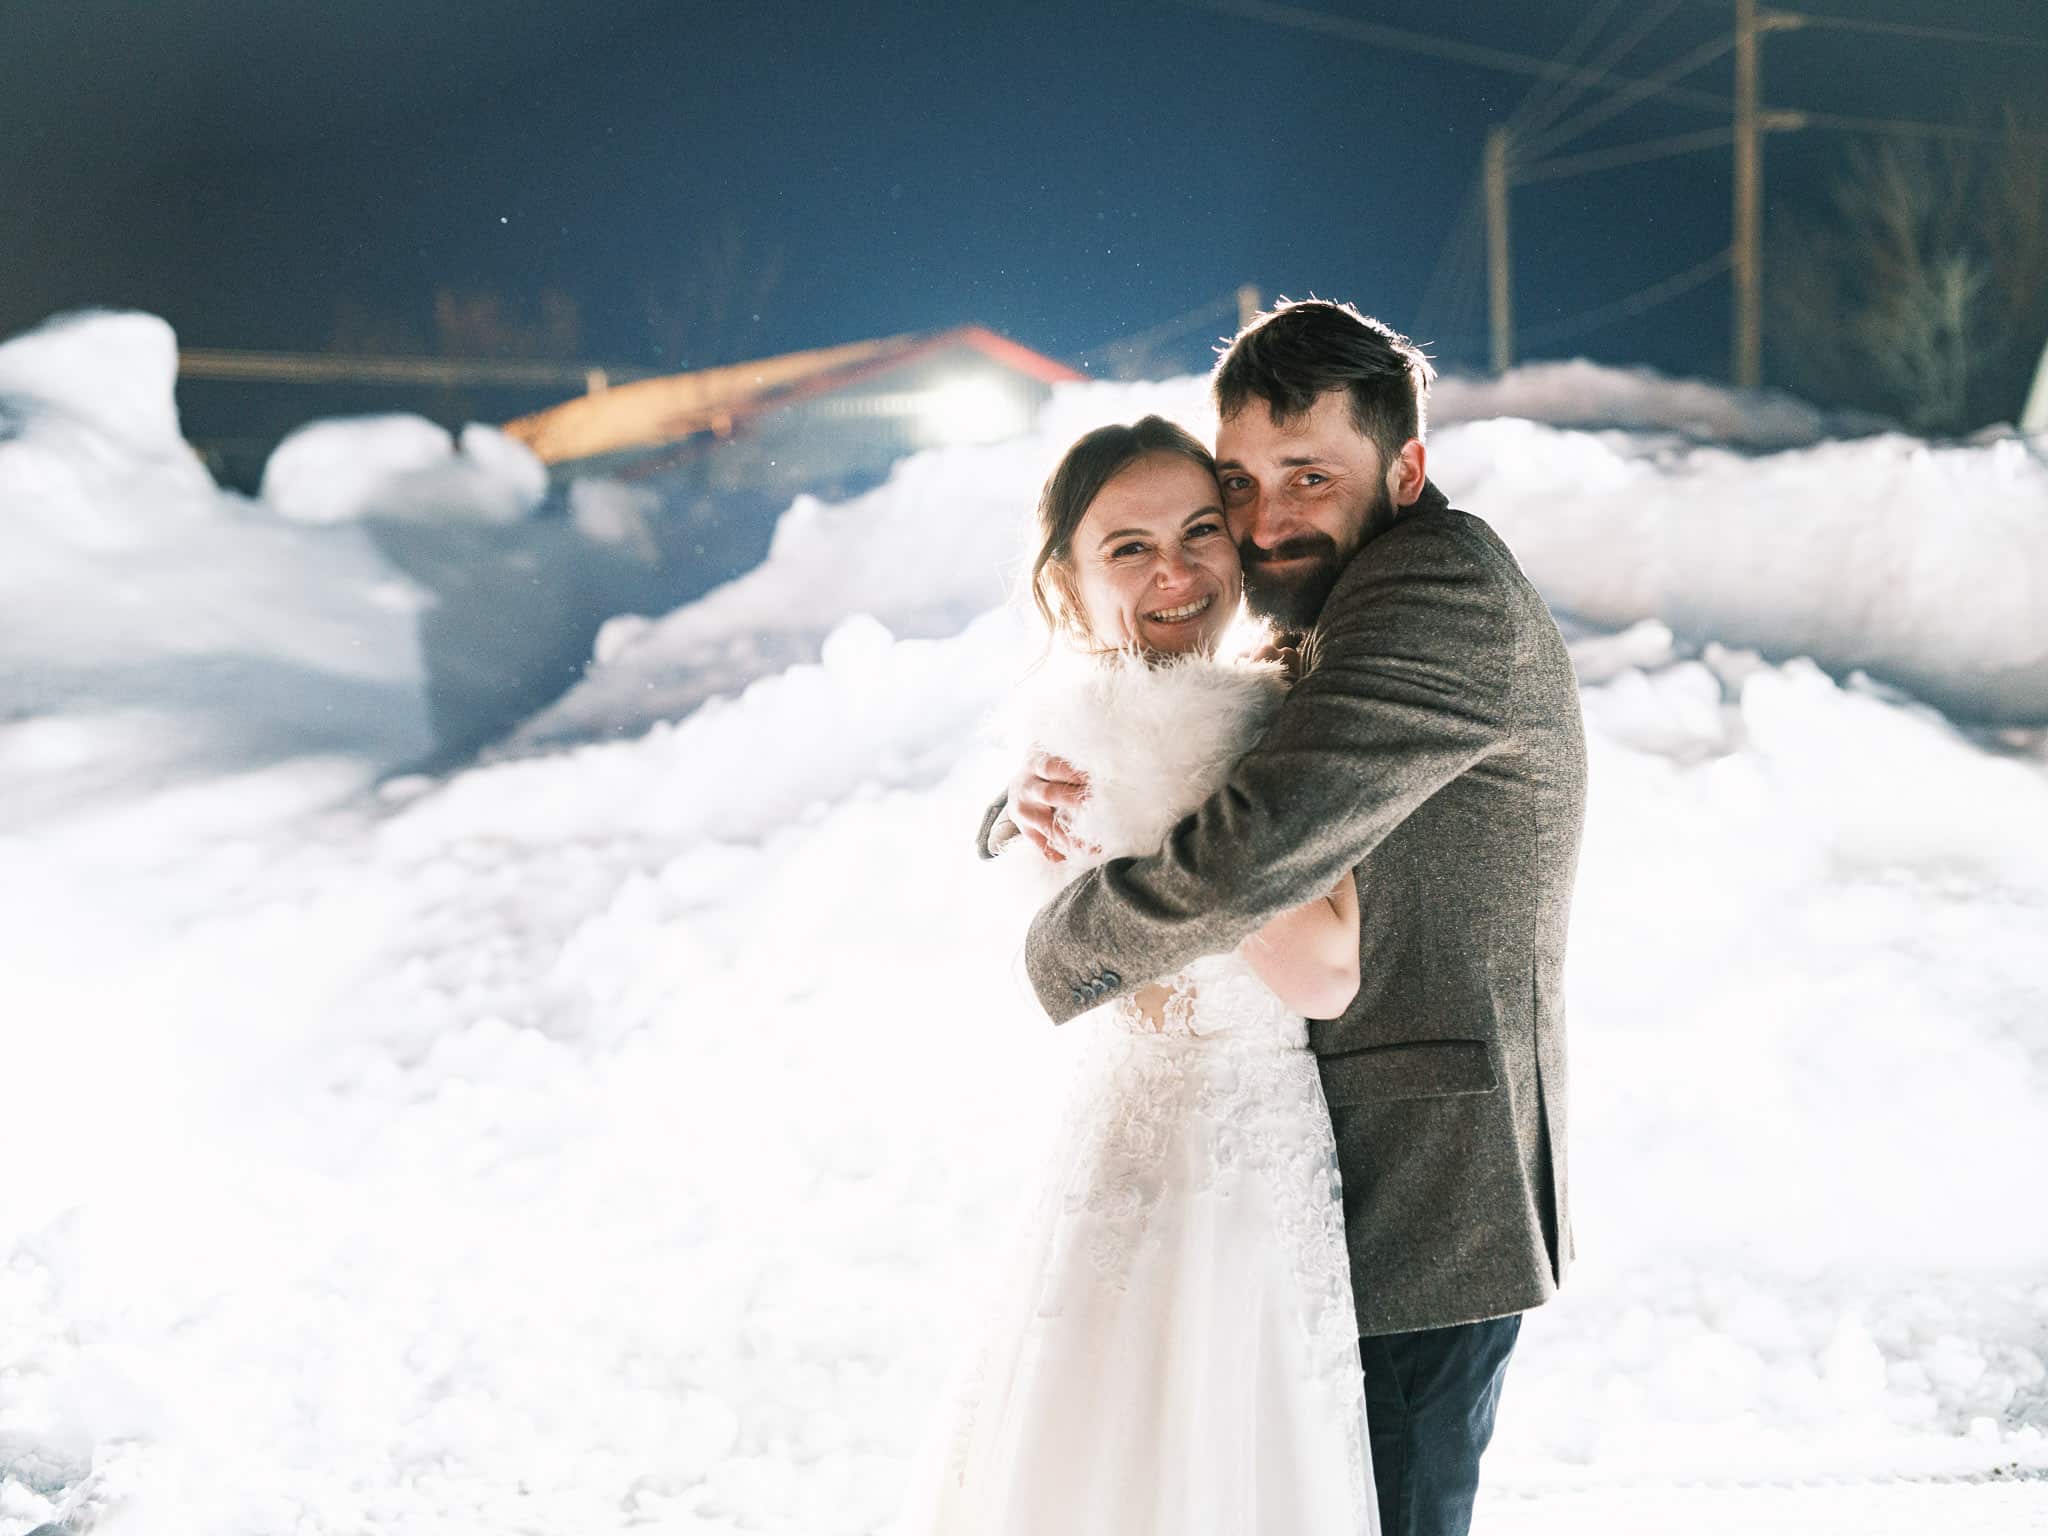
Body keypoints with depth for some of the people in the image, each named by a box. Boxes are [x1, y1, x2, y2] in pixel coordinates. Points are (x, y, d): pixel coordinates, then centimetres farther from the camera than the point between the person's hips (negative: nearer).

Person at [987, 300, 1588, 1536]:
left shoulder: (1444, 584, -17)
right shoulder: (1305, 648, 15)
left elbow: (1256, 854, -30)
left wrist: (1063, 952, -12)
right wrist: (1038, 807, -8)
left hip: (1420, 1212, -10)